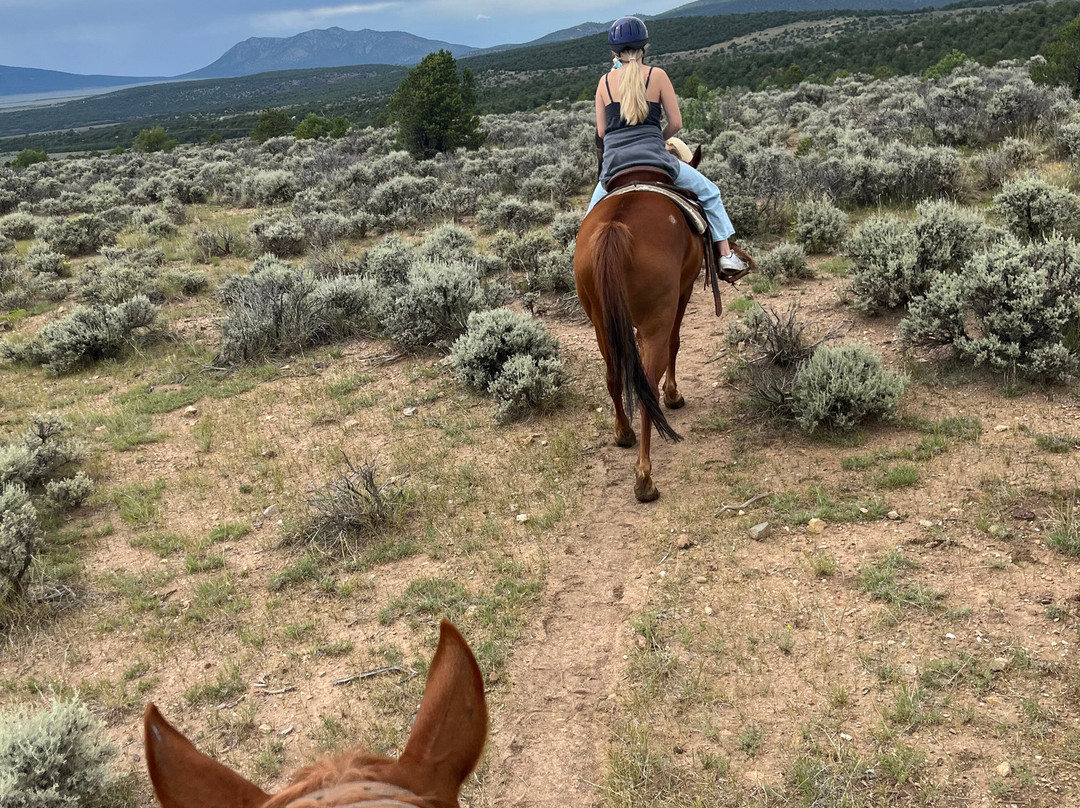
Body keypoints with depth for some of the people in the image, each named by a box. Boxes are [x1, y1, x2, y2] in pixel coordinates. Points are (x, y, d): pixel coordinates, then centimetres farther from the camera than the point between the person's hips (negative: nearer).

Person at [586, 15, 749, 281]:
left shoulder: (605, 81, 8)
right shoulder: (657, 76, 3)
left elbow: (601, 132, 9)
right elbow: (676, 123, 4)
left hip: (613, 164, 2)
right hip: (654, 159, -2)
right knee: (709, 192, 17)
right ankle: (726, 256, 13)